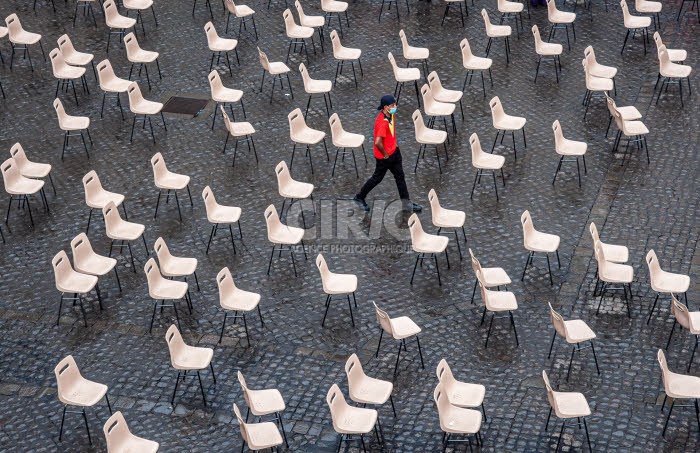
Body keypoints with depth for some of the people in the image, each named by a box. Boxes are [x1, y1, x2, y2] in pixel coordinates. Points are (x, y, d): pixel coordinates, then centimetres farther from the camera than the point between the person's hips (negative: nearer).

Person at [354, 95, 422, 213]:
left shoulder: (390, 115, -1)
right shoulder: (382, 122, -31)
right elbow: (378, 143, -37)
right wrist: (385, 155, -21)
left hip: (394, 151, 9)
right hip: (384, 156, -9)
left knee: (400, 176, 14)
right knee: (377, 178, 9)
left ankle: (406, 203, 23)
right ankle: (359, 197, 29)